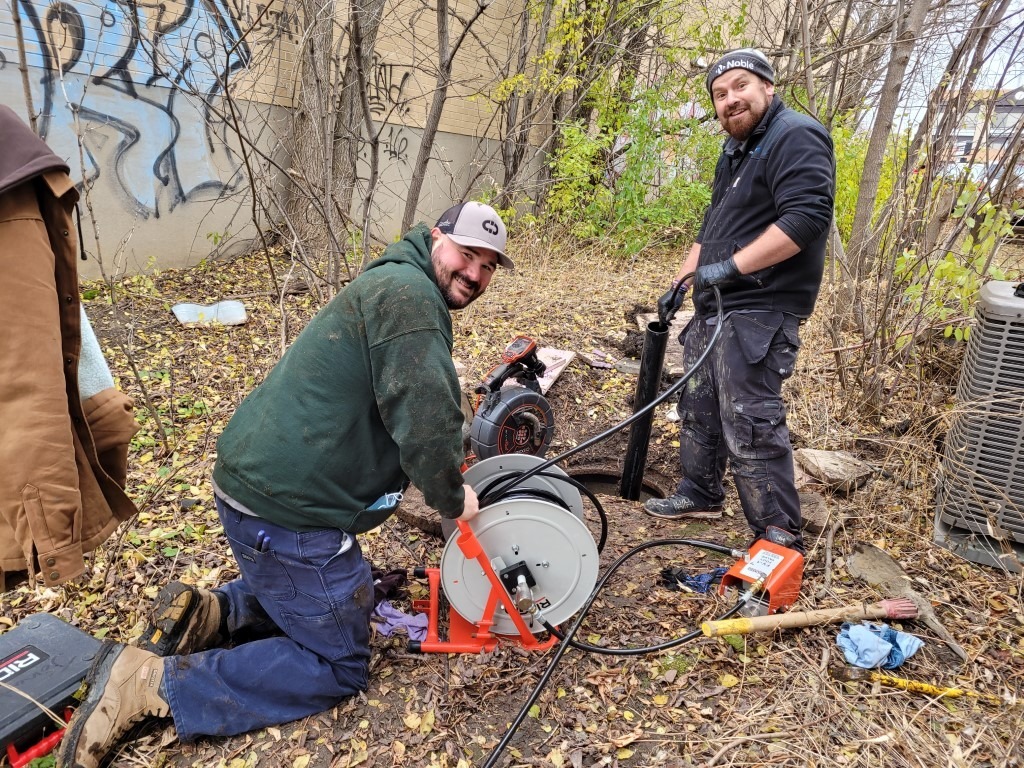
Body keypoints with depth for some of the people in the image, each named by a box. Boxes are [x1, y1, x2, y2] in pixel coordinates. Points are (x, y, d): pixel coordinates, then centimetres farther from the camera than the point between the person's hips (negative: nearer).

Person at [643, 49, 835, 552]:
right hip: (715, 307, 10)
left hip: (758, 313, -10)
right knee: (698, 406, 19)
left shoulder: (796, 137, -11)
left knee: (750, 426, -10)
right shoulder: (736, 150, 20)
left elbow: (808, 217, -25)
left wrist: (731, 267, -24)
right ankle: (700, 495, 36)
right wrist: (682, 281, 21)